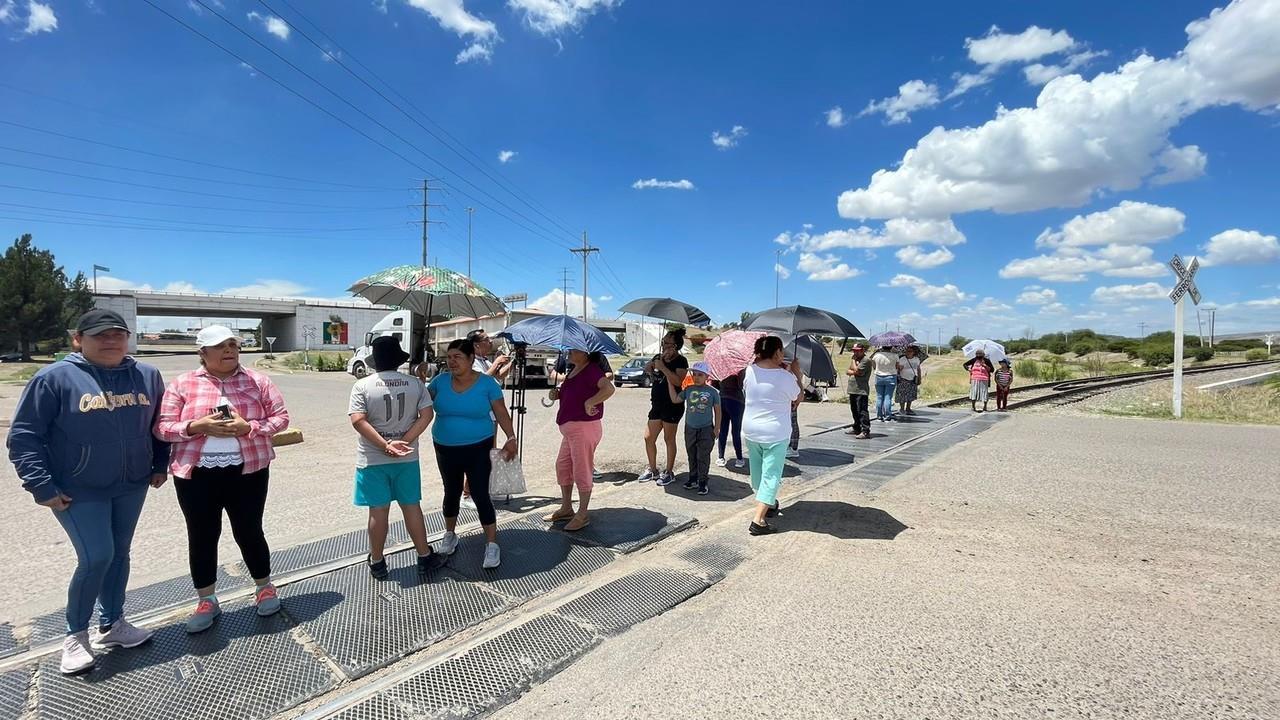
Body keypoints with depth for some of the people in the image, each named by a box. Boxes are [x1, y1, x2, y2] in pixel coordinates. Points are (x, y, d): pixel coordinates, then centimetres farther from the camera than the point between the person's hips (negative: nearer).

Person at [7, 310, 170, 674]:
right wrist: (42, 486, -13)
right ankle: (76, 635, 16)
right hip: (79, 491, -4)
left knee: (119, 553, 14)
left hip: (131, 486, 4)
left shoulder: (147, 376, 1)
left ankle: (111, 624, 31)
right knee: (96, 558, -7)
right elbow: (23, 436, -9)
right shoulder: (55, 377, -11)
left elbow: (160, 424, 13)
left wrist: (160, 465, 10)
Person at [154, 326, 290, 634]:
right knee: (201, 537, 10)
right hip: (197, 474, 1)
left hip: (247, 471, -1)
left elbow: (281, 417, 0)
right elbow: (162, 428, 0)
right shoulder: (183, 384, 1)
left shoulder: (257, 381, 0)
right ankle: (206, 601, 26)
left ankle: (265, 587, 28)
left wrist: (248, 427, -16)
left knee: (249, 532, 8)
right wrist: (198, 426, -17)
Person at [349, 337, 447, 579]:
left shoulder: (362, 385, -8)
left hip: (373, 459, -2)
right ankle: (425, 558, 20)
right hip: (407, 458, 2)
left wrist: (385, 445, -19)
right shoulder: (415, 383, -1)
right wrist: (405, 441, -10)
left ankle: (377, 563, 21)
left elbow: (358, 421, -18)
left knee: (378, 511, 8)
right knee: (411, 506, 12)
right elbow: (427, 414, -7)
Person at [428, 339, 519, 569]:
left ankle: (492, 544, 7)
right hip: (446, 449, 4)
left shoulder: (487, 383, -10)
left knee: (480, 494, -5)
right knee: (451, 492, 18)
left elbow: (501, 413, -7)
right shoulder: (441, 381, -2)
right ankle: (450, 535, 39)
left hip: (477, 449, -3)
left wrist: (511, 438, -16)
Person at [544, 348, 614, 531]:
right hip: (570, 428, 10)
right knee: (562, 466, 17)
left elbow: (609, 388, -31)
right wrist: (558, 394, 5)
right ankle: (566, 509, 31)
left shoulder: (592, 370, -15)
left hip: (584, 427, -10)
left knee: (582, 471, -1)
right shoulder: (573, 369, 13)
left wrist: (589, 402, -28)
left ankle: (582, 515, 12)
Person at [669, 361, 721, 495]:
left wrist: (717, 427, -1)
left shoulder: (713, 392, -5)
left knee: (703, 456, 0)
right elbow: (675, 399, 2)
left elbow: (717, 410, 1)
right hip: (690, 428, 3)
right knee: (691, 455, 12)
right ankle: (693, 478, 24)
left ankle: (703, 481, 9)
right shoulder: (688, 390, 2)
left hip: (706, 429, -3)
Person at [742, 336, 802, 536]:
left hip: (750, 431, 5)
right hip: (775, 433, -5)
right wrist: (797, 375, 11)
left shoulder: (750, 370, -6)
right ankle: (758, 520, -4)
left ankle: (768, 504, 41)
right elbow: (797, 399, 0)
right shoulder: (786, 377, -16)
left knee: (757, 470, 21)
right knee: (771, 475, 2)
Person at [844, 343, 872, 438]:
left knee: (862, 411, -12)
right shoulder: (855, 359, 20)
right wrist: (854, 372, -7)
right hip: (853, 389, 9)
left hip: (861, 390, -9)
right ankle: (857, 428, 30)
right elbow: (847, 371, 13)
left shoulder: (866, 360, -9)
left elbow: (856, 370, -18)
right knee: (854, 410, 17)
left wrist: (854, 360, -5)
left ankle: (865, 431, -13)